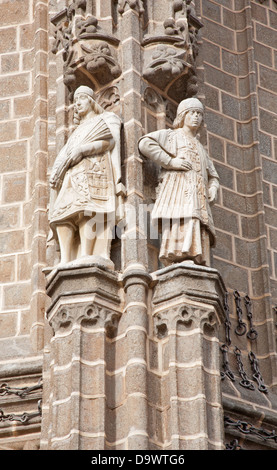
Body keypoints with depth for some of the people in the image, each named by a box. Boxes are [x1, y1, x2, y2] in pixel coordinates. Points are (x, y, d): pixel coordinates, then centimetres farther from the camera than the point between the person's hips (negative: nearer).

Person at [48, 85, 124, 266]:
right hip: (73, 173, 6)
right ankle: (65, 261, -30)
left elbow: (109, 141, -1)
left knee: (85, 207, -29)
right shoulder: (79, 130, 38)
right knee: (63, 212, -17)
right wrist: (60, 167, 4)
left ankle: (85, 257, -42)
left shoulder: (106, 119, 19)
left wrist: (82, 149, -12)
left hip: (94, 167, -6)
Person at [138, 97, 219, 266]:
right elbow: (145, 143, -1)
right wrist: (170, 162, -8)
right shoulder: (171, 135, 18)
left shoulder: (201, 149, 37)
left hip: (199, 200, 7)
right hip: (179, 191, -6)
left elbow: (213, 176, 39)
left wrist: (213, 189, 14)